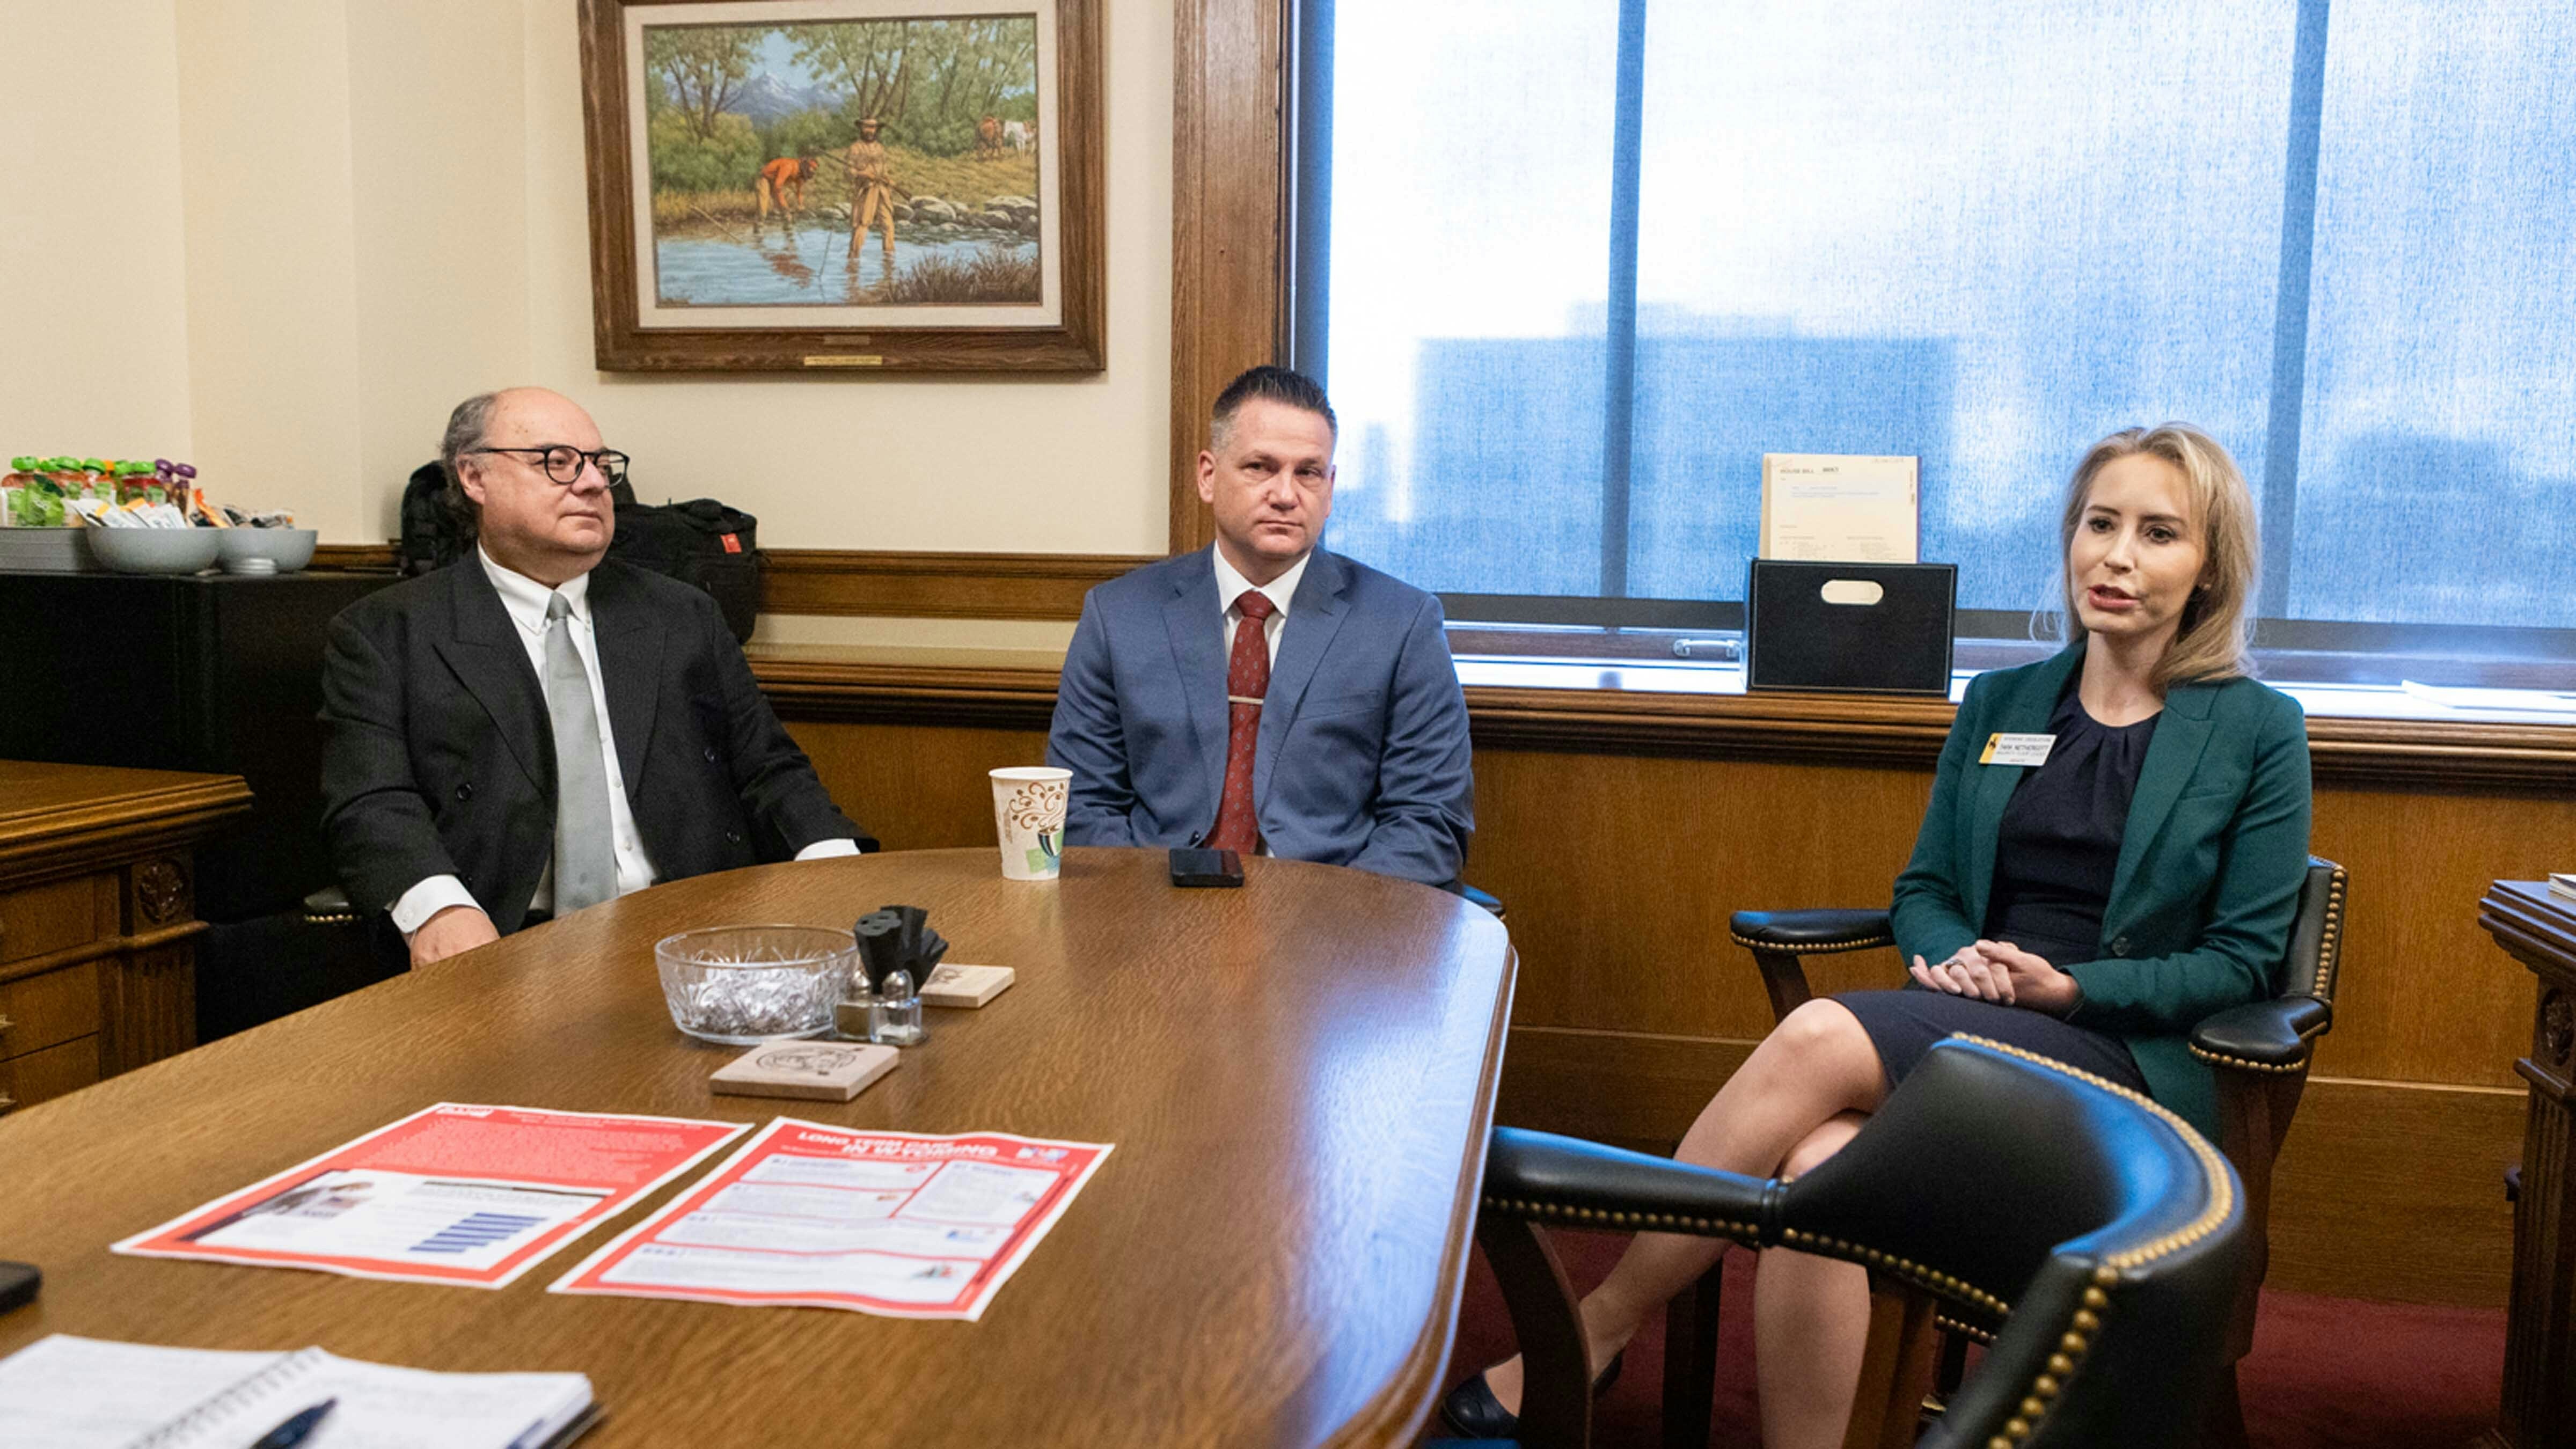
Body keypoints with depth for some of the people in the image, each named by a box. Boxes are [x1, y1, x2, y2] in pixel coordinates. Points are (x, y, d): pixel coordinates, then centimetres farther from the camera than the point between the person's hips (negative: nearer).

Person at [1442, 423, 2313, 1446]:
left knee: (1819, 1038, -31)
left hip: (2130, 1059, -3)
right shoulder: (1999, 702, 15)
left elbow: (2242, 959, 2)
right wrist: (1951, 954, -7)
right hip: (1965, 1021, 4)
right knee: (1818, 1163, -34)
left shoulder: (2259, 730, 4)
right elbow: (1924, 887, 16)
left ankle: (1597, 1327, -20)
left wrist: (2072, 987, -13)